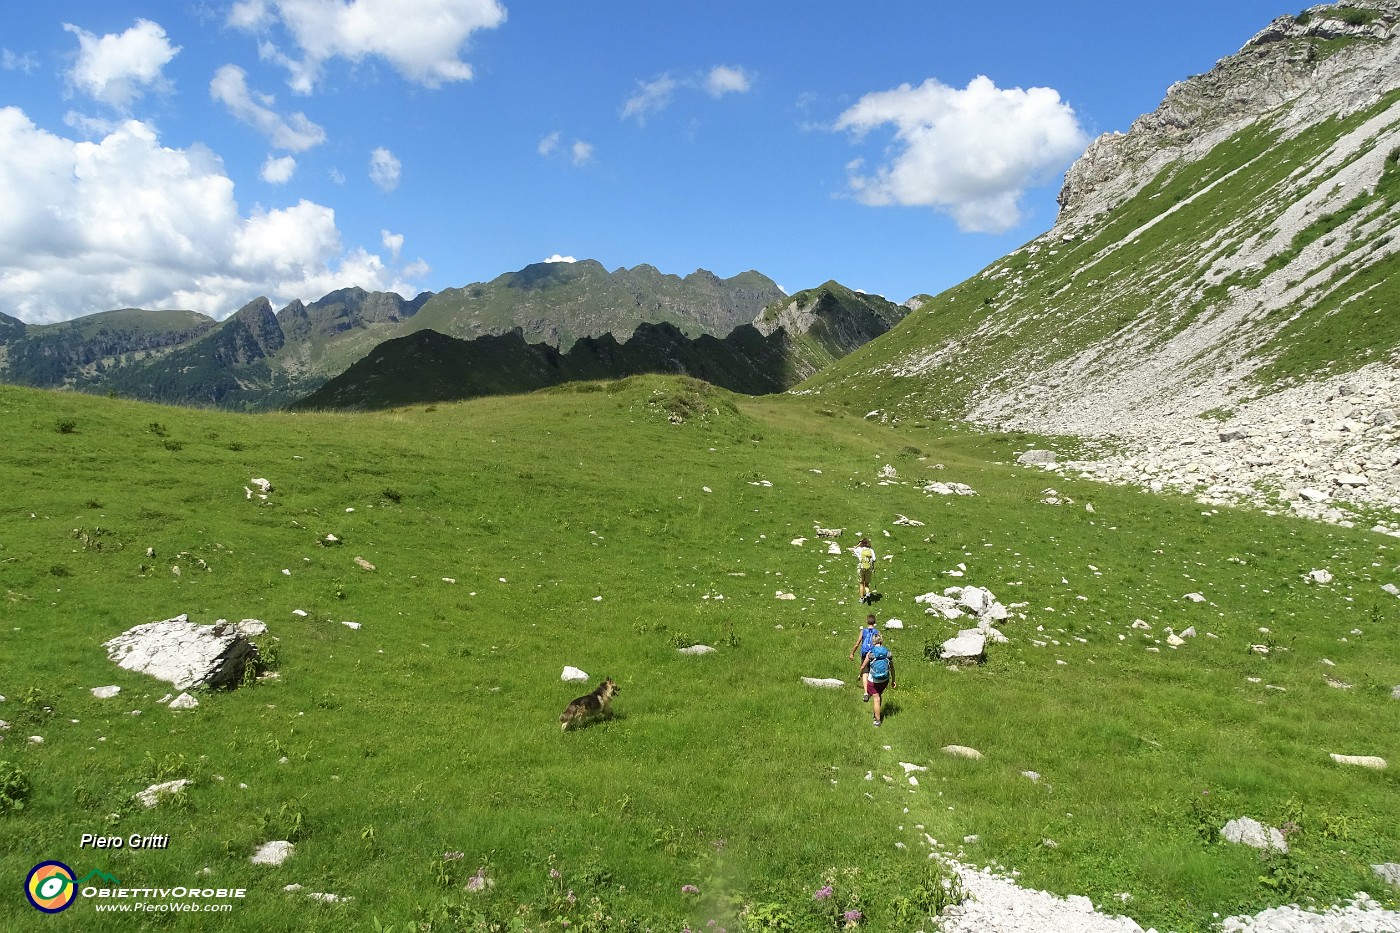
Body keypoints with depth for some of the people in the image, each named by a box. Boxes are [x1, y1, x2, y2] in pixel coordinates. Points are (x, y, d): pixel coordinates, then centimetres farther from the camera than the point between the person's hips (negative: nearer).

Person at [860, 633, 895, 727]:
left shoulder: (870, 653, -13)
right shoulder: (888, 653, -7)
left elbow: (863, 667, -5)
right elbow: (892, 668, 0)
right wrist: (893, 681, 13)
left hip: (873, 681, -3)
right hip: (885, 680, 3)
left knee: (876, 699, 6)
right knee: (880, 694, 28)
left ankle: (878, 720, 12)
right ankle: (877, 713, 43)